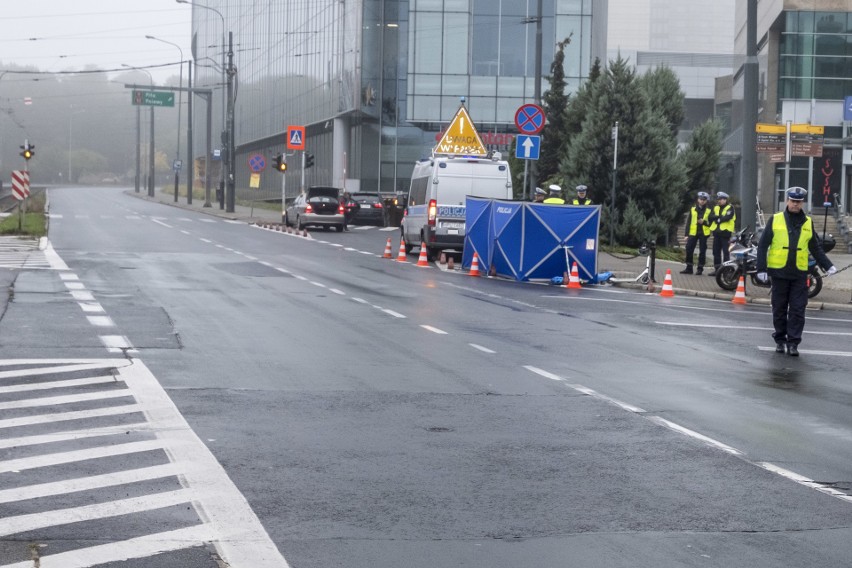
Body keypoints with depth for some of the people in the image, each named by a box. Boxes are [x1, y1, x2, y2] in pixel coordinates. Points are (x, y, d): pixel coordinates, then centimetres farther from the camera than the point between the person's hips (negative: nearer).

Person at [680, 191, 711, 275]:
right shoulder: (692, 209, 10)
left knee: (702, 251, 1)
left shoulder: (708, 211, 5)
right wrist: (687, 234, 4)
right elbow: (688, 222, 9)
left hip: (703, 233, -1)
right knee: (689, 250, -3)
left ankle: (700, 268, 9)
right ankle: (689, 268, 5)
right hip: (693, 233, 2)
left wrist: (704, 222, -15)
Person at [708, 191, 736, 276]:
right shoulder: (716, 207, 17)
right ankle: (717, 269, 15)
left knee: (726, 252, -7)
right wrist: (720, 217, -13)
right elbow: (711, 217, 3)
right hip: (717, 232, 7)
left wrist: (718, 219, -8)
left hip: (725, 232, -7)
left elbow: (728, 217, -18)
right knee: (716, 252, 9)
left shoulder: (730, 208, -2)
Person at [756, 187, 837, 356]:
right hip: (779, 272, -1)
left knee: (797, 310, -2)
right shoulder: (775, 220, 1)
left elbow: (816, 248, 14)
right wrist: (761, 268, -5)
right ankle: (780, 340, 17)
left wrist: (828, 266, 4)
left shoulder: (808, 222, 8)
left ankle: (793, 342, 2)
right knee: (779, 309, 7)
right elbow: (763, 245, 2)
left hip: (799, 273, 1)